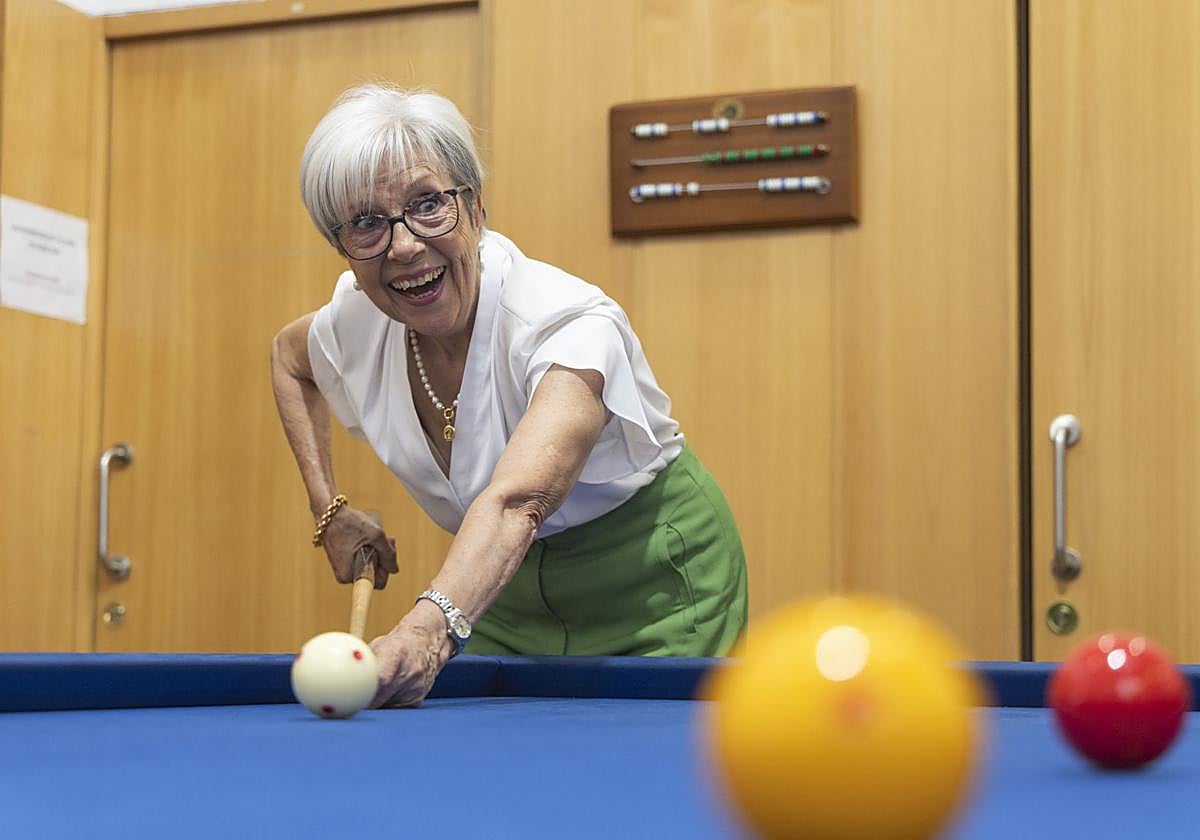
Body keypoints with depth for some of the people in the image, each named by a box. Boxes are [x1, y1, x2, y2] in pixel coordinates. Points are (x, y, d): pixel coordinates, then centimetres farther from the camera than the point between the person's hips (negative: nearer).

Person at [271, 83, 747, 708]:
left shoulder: (570, 324, -32)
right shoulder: (357, 324, -13)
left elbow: (516, 501, -50)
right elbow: (288, 356, 12)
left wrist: (429, 627, -67)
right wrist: (328, 510, 2)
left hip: (654, 586, -5)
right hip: (511, 584, 5)